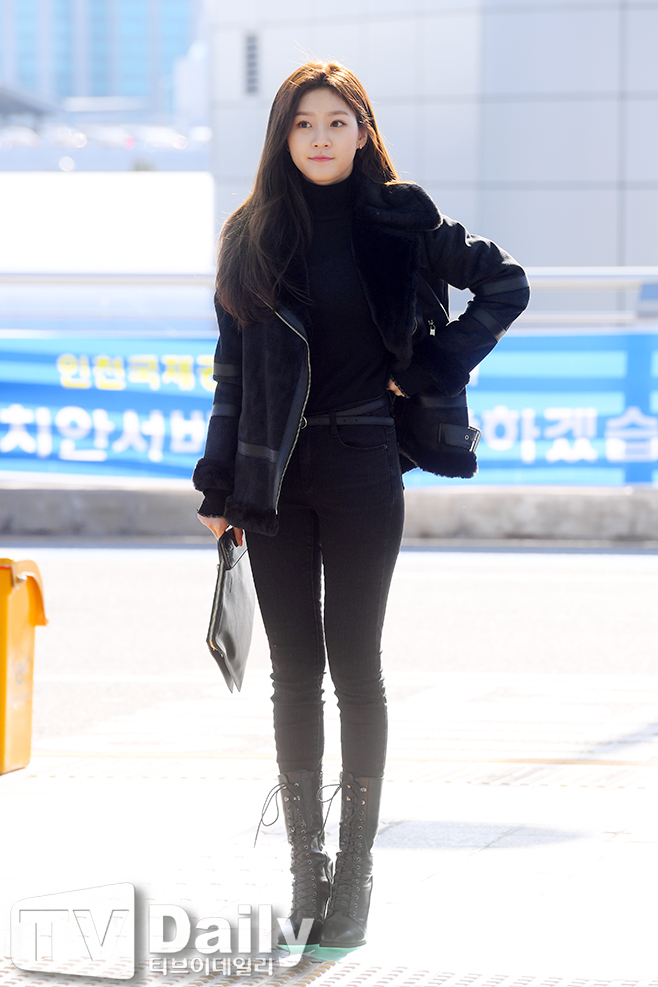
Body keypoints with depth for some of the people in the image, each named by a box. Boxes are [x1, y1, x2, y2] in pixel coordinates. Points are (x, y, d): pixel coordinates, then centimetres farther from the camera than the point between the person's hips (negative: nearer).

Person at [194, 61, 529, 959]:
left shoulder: (398, 223, -1)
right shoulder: (254, 236, 6)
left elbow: (506, 285, 6)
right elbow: (234, 368, 9)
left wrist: (432, 365, -2)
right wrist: (221, 487, 5)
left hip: (361, 471, -2)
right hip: (275, 474, 3)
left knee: (353, 665, 0)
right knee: (294, 669, 4)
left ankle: (357, 867, 5)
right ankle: (306, 864, 9)